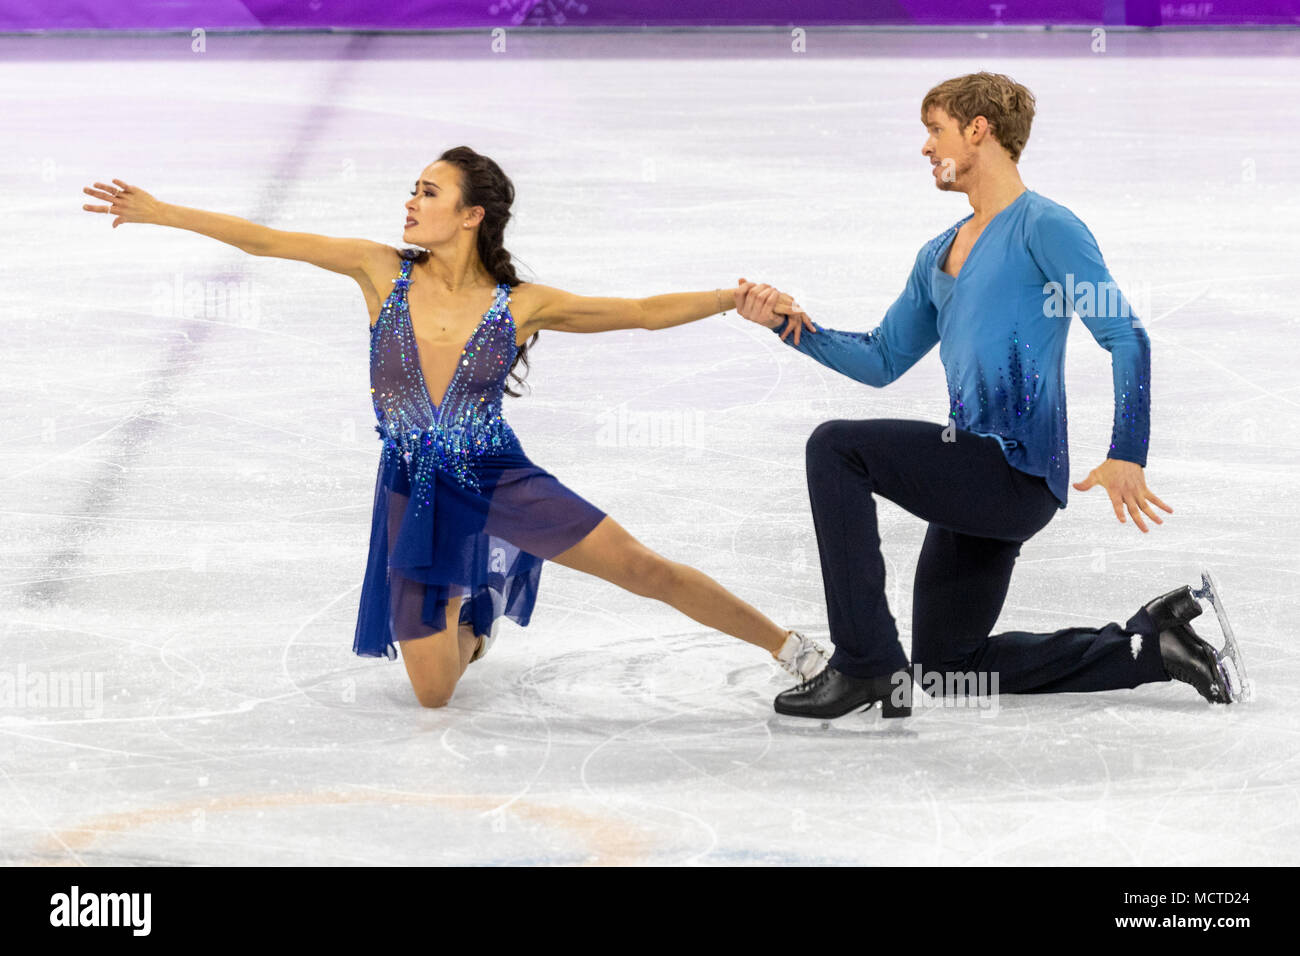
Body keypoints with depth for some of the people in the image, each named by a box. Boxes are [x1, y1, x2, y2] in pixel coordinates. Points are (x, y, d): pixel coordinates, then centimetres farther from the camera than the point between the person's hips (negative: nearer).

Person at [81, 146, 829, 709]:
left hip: (500, 481, -1)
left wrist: (733, 299, -19)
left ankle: (794, 651, 6)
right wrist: (160, 212, -8)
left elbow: (645, 312, -7)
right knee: (435, 696, 2)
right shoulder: (384, 273, -6)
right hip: (414, 496, 2)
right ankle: (472, 621, 39)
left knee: (646, 570, -12)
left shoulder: (522, 306, -9)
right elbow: (266, 241, -5)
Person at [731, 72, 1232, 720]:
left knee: (836, 447, -21)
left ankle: (865, 666, -20)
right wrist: (789, 325, 10)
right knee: (947, 667, 15)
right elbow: (882, 360, 23)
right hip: (977, 484, 10)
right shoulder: (938, 256, 20)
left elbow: (1127, 338, -12)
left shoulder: (1045, 227, -6)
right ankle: (1148, 643, 17)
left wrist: (1126, 457, -20)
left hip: (1019, 472, -10)